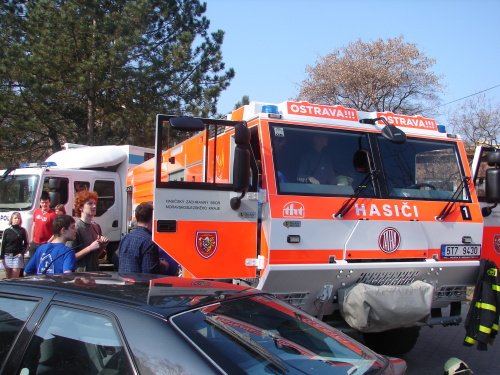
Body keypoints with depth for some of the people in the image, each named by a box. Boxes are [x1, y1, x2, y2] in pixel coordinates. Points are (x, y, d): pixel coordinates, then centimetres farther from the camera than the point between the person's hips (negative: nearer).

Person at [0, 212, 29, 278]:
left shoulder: (22, 231, 3)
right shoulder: (7, 231, 7)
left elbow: (26, 244, 6)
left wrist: (22, 253, -7)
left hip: (17, 256, -2)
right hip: (7, 256, 2)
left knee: (15, 277, -6)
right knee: (8, 277, 5)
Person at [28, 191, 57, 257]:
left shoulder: (52, 214, -12)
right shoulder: (36, 212, 7)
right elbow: (33, 226, 15)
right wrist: (31, 240, 14)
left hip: (45, 244, -6)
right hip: (35, 243, 6)